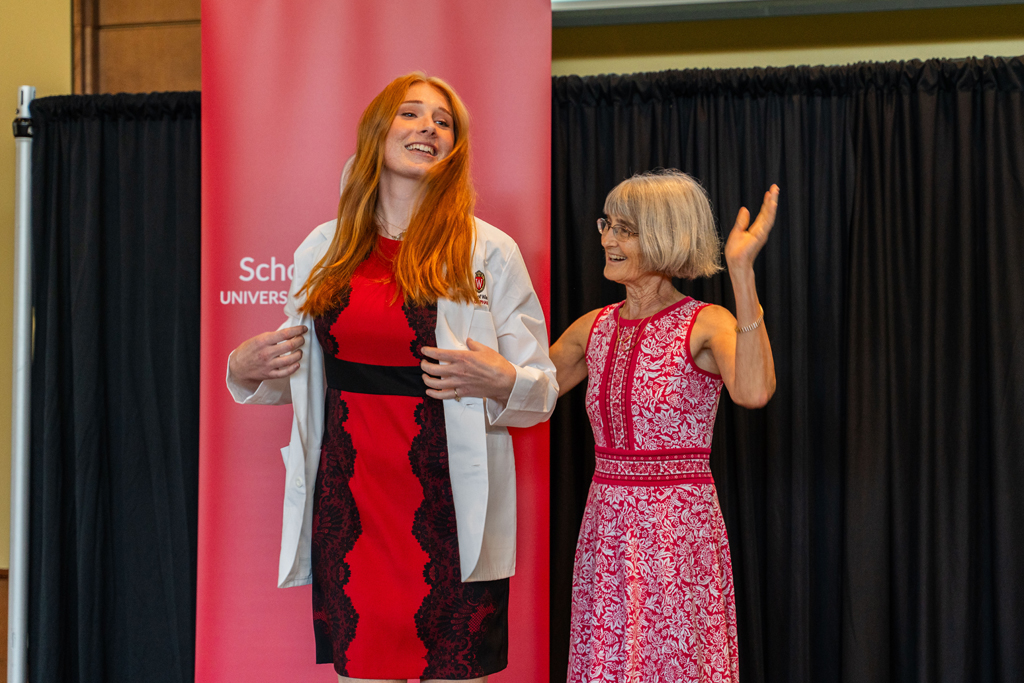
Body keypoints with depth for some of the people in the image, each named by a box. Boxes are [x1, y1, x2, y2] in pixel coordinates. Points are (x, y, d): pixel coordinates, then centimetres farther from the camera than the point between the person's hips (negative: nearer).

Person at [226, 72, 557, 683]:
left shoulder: (490, 252, 0)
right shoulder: (325, 248, 10)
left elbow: (542, 390, 2)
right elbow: (304, 375, 21)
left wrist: (502, 382, -18)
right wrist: (246, 370, 2)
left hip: (448, 505, -2)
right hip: (348, 501, 3)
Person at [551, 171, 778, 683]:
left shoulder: (705, 325, -10)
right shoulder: (594, 328, 8)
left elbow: (752, 391, -31)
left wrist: (741, 272, -33)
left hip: (678, 529, -5)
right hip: (606, 530, 5)